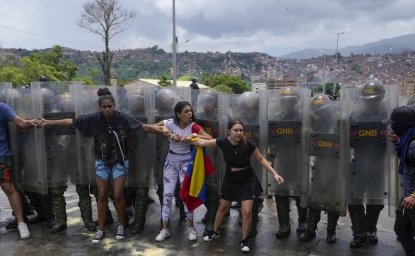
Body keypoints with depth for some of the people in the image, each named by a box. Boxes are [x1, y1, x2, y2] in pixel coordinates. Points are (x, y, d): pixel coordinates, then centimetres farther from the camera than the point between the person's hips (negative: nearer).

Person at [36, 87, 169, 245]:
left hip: (120, 162, -2)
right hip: (102, 162, 2)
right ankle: (100, 229, 23)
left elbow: (143, 126, -16)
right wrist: (48, 122, -7)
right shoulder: (94, 119, -14)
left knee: (118, 195, 0)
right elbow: (71, 121, -8)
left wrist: (161, 130, -24)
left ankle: (121, 225, 23)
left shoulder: (123, 118, -18)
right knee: (102, 196, 8)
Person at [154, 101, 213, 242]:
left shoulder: (193, 126, -16)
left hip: (186, 161, -1)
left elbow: (210, 139, -26)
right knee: (167, 194, 2)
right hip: (171, 161, 1)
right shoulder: (170, 123, -14)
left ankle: (191, 228, 18)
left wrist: (189, 137, -32)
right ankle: (165, 229, 14)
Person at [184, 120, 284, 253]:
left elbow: (261, 160, -10)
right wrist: (188, 139, -12)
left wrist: (274, 173, -16)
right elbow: (203, 142, -5)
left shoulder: (249, 144, -24)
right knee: (223, 207, 18)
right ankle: (215, 232, 42)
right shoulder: (222, 142, -20)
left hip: (247, 179, -2)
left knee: (247, 212, -7)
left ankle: (244, 240, 16)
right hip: (230, 179, 2)